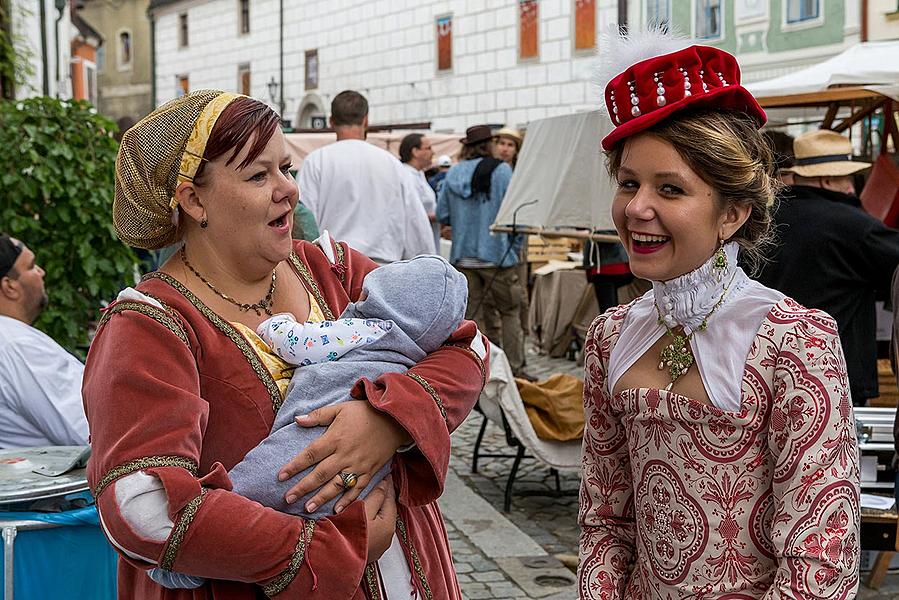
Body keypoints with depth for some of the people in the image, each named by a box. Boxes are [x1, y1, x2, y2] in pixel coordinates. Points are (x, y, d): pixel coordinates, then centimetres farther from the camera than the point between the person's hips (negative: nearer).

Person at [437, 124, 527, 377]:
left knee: (471, 314, 8)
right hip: (496, 254, -4)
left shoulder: (453, 174, 5)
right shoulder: (501, 171, -7)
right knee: (510, 311, 7)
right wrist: (515, 244, 4)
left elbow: (441, 215, 9)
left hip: (463, 257, 4)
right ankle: (515, 368, 5)